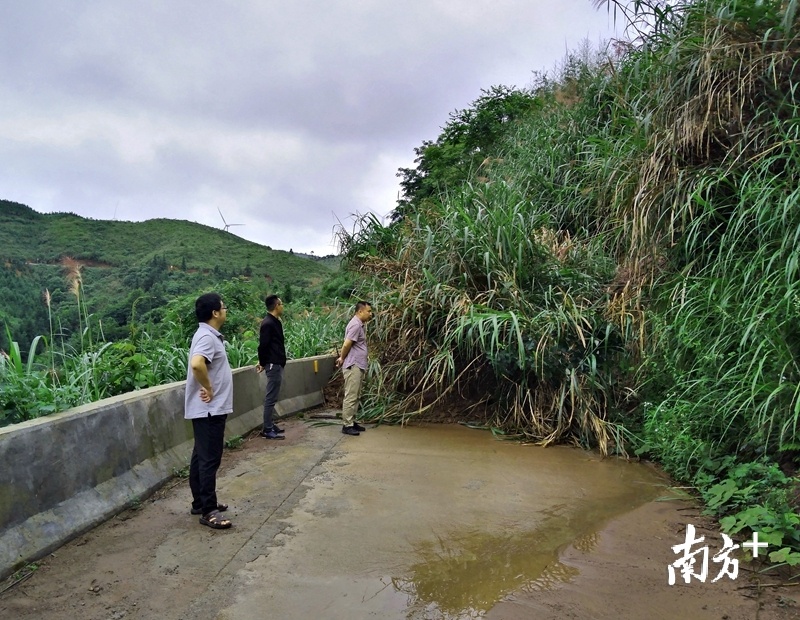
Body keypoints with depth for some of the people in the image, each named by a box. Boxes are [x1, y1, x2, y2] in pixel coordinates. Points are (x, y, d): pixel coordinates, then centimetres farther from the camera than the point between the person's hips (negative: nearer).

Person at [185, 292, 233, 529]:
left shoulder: (210, 335, 13)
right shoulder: (207, 337, -19)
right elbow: (196, 364, -37)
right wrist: (209, 388, -23)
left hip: (209, 409, 10)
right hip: (209, 409, -10)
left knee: (201, 457, 16)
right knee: (209, 459, -4)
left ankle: (200, 502, 27)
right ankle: (208, 511, 3)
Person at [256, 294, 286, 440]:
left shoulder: (275, 322, 13)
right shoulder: (268, 323, -18)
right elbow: (263, 345, -18)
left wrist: (263, 362, 16)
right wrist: (263, 363, -6)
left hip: (277, 364, 10)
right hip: (273, 365, -10)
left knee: (272, 397, 15)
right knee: (271, 398, -4)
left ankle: (270, 425, 23)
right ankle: (267, 430, 1)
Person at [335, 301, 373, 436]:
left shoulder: (360, 324, 16)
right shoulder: (355, 324, -16)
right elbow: (347, 344, -20)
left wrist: (342, 358, 10)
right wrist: (342, 358, -5)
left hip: (359, 366, 10)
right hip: (353, 366, -10)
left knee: (356, 396, 14)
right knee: (350, 396, -6)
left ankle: (352, 421, 21)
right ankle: (347, 425, -2)